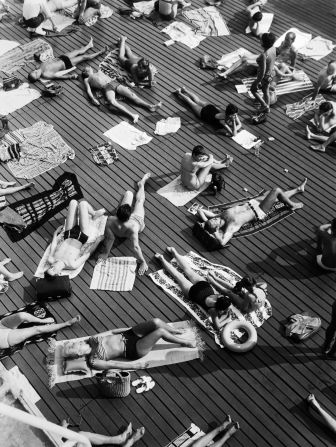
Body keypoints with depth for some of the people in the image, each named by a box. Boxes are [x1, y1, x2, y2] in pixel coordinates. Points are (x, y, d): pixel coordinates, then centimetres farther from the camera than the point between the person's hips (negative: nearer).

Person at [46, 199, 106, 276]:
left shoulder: (51, 260, -25)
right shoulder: (73, 265, -36)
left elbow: (53, 246, -4)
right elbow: (88, 253, -21)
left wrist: (56, 233, 11)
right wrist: (97, 241, -13)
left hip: (68, 236, 4)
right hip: (82, 236, -4)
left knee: (73, 202, 1)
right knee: (83, 203, -11)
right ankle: (94, 214, 26)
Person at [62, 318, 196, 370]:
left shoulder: (89, 341, 3)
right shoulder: (94, 361, -15)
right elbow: (113, 364, -15)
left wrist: (129, 328, 18)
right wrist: (137, 366, -14)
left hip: (127, 334, 6)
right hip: (134, 350, -6)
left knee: (157, 322, -14)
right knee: (160, 331, -21)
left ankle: (177, 332, 16)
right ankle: (186, 343, 4)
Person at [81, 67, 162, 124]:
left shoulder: (99, 72, 37)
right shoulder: (87, 80, 22)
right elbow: (88, 90, 8)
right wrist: (93, 99, -12)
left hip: (114, 83, 5)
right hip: (107, 88, -5)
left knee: (132, 95, -16)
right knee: (112, 102, -37)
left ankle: (150, 106, -30)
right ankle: (132, 115, -54)